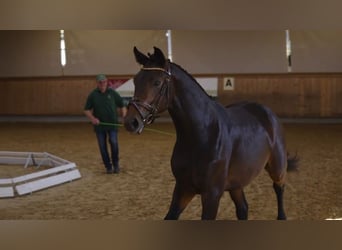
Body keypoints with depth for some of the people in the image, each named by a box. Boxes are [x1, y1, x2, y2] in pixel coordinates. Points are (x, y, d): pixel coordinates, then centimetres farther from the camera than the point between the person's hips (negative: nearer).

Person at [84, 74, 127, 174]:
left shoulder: (112, 93, 0)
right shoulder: (93, 95, 0)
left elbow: (122, 105, 9)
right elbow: (87, 110, 3)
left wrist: (124, 115, -4)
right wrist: (92, 118, -14)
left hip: (112, 124, -1)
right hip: (99, 125, 1)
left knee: (114, 143, -13)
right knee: (102, 146, 4)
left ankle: (116, 164, 7)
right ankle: (108, 166, 17)